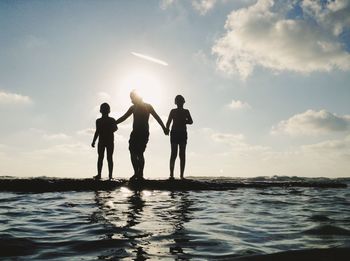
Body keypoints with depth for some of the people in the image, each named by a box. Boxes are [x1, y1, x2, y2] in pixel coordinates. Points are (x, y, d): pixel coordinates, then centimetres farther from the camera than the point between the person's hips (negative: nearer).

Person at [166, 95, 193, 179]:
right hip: (174, 133, -1)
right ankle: (171, 174, -9)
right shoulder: (173, 111, 11)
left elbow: (190, 121, 3)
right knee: (174, 154, -7)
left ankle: (181, 175, -3)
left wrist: (184, 121, -15)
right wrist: (167, 129, -11)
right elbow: (168, 122, 7)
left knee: (182, 154, -3)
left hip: (183, 133, 1)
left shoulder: (186, 111, 13)